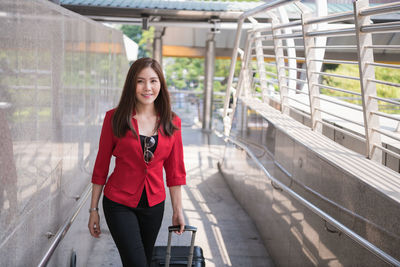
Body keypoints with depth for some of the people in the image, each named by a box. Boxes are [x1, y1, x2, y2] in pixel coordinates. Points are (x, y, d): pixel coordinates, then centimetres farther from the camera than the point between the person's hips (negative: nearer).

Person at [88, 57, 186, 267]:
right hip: (119, 204, -3)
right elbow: (101, 166, -2)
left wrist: (177, 210, 7)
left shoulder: (172, 123, -1)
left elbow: (174, 170, 6)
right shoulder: (115, 118, -8)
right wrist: (93, 210, -1)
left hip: (154, 206, 3)